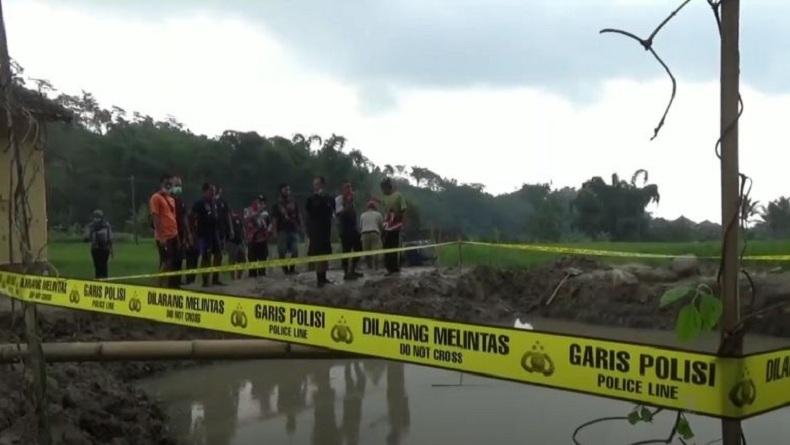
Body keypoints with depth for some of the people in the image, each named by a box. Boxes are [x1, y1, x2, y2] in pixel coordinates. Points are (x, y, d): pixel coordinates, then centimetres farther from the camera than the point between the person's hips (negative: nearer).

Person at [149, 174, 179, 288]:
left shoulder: (172, 199, 19)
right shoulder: (156, 198, -7)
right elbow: (155, 218, -14)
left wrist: (177, 235, 17)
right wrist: (161, 236, -20)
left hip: (174, 236, 8)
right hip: (164, 237, -8)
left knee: (173, 263, 9)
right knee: (166, 263, -8)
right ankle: (162, 287, -2)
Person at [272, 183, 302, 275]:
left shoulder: (293, 202, 11)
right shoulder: (278, 204, 4)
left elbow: (299, 215, 15)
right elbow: (274, 219, 0)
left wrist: (300, 226, 6)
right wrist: (275, 231, -7)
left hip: (293, 229, 2)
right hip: (282, 231, -2)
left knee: (295, 251, -2)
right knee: (282, 252, -3)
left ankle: (292, 268, 7)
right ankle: (285, 269, 3)